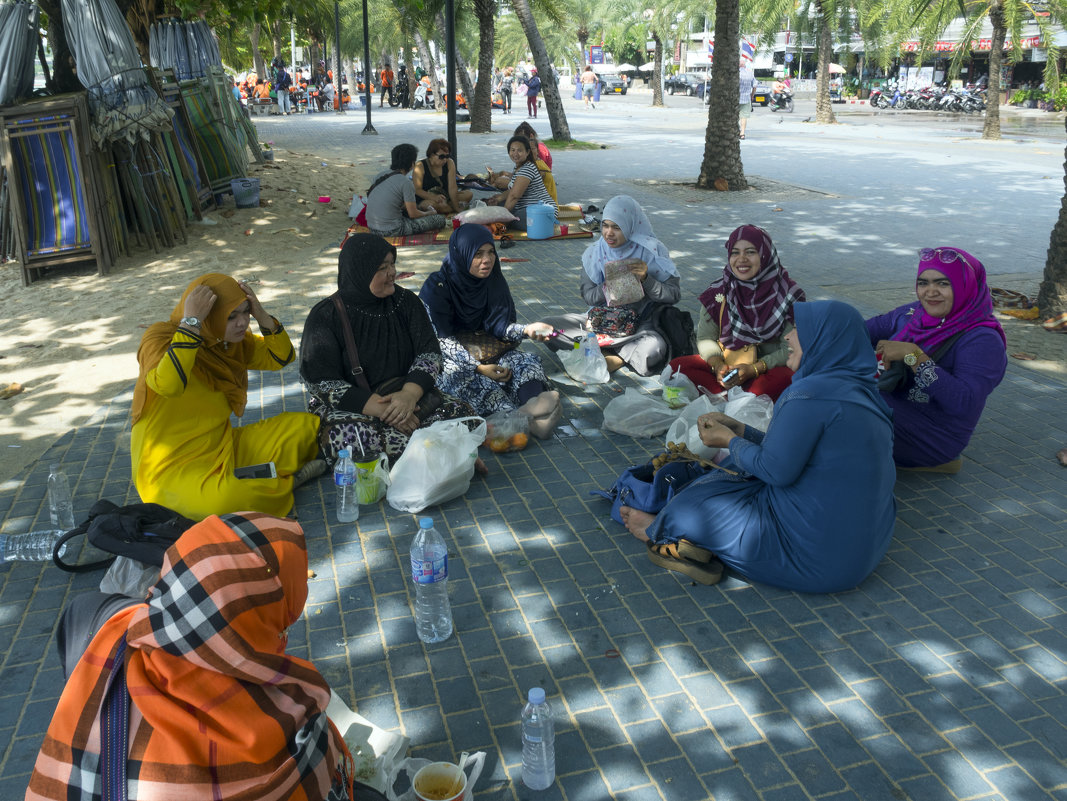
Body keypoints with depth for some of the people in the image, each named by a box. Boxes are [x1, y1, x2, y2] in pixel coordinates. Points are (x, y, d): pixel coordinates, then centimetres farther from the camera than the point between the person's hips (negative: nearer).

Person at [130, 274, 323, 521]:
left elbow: (282, 358, 6)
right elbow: (168, 385, -38)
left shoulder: (229, 341, 4)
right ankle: (289, 480, -11)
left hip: (223, 448, 7)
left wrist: (261, 315, -10)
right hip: (173, 468, -7)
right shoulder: (160, 340, -17)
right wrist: (191, 322, -34)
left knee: (308, 426, 0)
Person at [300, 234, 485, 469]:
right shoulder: (325, 316, -7)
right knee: (346, 434, -38)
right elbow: (321, 384, -13)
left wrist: (409, 394, -23)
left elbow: (430, 353, -1)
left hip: (404, 398, 3)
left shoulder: (406, 302, 5)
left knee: (461, 413, -19)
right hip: (349, 408, -3)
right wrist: (382, 410, -24)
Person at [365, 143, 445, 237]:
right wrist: (429, 213, 11)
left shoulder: (380, 175, 9)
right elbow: (413, 214, -11)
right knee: (440, 219, -5)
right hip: (391, 231, -8)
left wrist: (418, 206, 25)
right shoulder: (406, 183, -15)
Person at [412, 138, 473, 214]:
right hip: (426, 199, -4)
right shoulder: (420, 166, -11)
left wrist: (456, 207, -21)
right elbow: (417, 190, -17)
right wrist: (434, 197, -34)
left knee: (469, 194, -12)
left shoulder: (449, 163, -2)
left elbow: (452, 187, -10)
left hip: (444, 198, 4)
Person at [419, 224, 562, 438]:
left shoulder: (494, 280, 1)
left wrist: (526, 330, -27)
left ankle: (535, 404, -56)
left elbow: (498, 324, -5)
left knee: (526, 360, -22)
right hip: (446, 358, -5)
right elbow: (443, 339, -18)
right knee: (463, 375, -37)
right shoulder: (437, 287, -13)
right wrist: (478, 367, -30)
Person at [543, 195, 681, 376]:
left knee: (653, 348, -40)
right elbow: (588, 296, 2)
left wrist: (645, 279, -23)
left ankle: (616, 359, -13)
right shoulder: (595, 252, 0)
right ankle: (605, 354, -18)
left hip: (642, 323, -3)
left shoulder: (652, 251, -8)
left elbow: (674, 294, -7)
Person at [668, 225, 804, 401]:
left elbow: (791, 349, -10)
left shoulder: (787, 294, -8)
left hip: (768, 368, -3)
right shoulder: (718, 293, 0)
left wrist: (753, 369, -24)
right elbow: (705, 338, 3)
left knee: (784, 378, -37)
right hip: (725, 363, 3)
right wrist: (718, 365, -18)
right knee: (677, 366, -20)